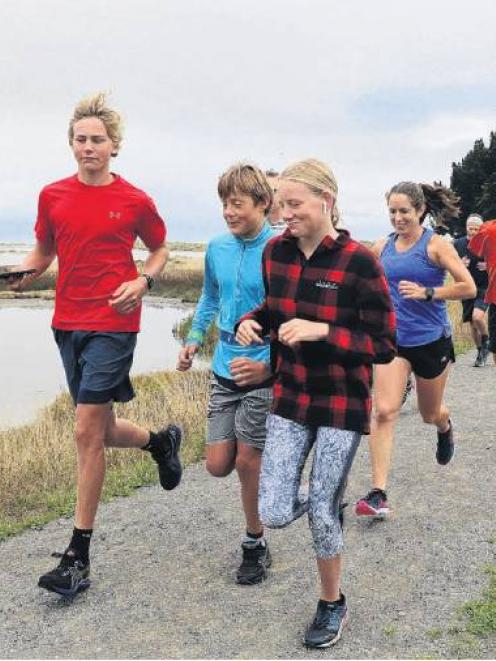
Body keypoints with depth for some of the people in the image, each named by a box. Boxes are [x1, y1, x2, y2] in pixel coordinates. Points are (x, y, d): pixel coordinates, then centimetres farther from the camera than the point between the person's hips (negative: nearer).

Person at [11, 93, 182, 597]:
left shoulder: (135, 201, -3)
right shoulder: (53, 196, 6)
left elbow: (160, 249, 12)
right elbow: (43, 251, 18)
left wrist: (143, 281, -7)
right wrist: (22, 274, -3)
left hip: (113, 325, -5)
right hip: (67, 324, 5)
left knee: (87, 433, -7)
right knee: (101, 431, 13)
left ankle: (78, 555, 4)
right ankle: (161, 441, 47)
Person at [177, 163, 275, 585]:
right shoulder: (217, 248, 5)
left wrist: (268, 365, -23)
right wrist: (194, 340, 13)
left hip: (263, 373, -5)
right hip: (224, 371, 5)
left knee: (248, 461, 1)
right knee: (219, 464, 4)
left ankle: (256, 543, 23)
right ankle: (265, 456, 37)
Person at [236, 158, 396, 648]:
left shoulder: (359, 262, -17)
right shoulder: (276, 251, -2)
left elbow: (383, 346, -13)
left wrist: (322, 331, -25)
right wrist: (252, 322, -5)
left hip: (342, 404, -4)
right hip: (290, 397, 4)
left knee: (322, 515, 2)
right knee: (273, 514, -2)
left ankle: (332, 604, 31)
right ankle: (313, 498, 36)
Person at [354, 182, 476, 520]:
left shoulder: (436, 244, -9)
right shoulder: (382, 247, 2)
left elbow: (469, 287, -13)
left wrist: (426, 293, -22)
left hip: (432, 340, -2)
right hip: (393, 340, 2)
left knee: (430, 413, 16)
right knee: (384, 411, -14)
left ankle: (446, 428, 56)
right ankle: (378, 494, -13)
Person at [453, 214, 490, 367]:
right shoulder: (457, 244, 1)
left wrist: (488, 265, -16)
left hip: (484, 287, -3)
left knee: (478, 316, -24)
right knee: (473, 324, 8)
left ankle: (486, 341, 6)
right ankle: (481, 352, 27)